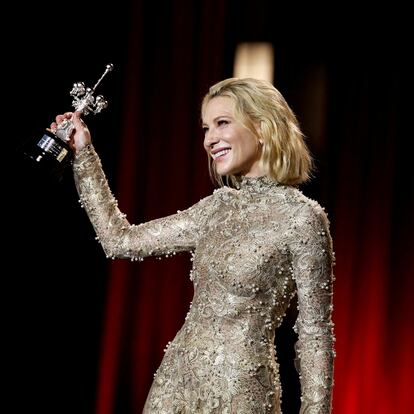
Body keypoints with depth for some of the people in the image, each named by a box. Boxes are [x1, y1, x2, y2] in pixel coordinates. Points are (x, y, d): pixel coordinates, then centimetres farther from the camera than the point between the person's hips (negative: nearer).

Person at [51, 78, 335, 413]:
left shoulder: (301, 216, -11)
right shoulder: (217, 208, 9)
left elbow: (315, 334, -9)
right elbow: (120, 241, 14)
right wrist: (84, 154, 14)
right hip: (176, 380, 6)